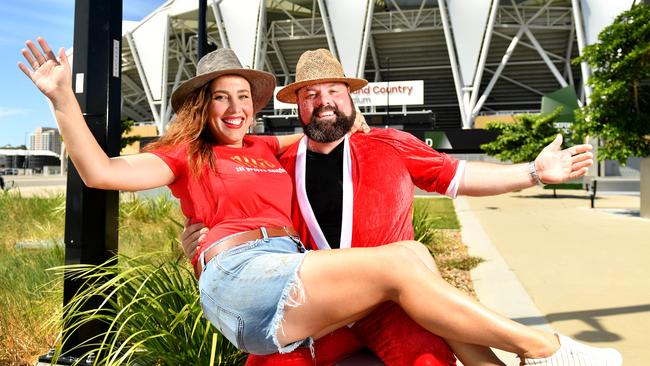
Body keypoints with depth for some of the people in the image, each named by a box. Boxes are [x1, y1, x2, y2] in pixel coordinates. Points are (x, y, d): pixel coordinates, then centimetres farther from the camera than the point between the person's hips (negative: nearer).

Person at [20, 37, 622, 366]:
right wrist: (63, 98, -6)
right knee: (400, 264, -19)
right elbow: (102, 173, 2)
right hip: (240, 275, -5)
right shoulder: (188, 155, 12)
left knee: (413, 254, -16)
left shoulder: (273, 150, 25)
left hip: (293, 274, 6)